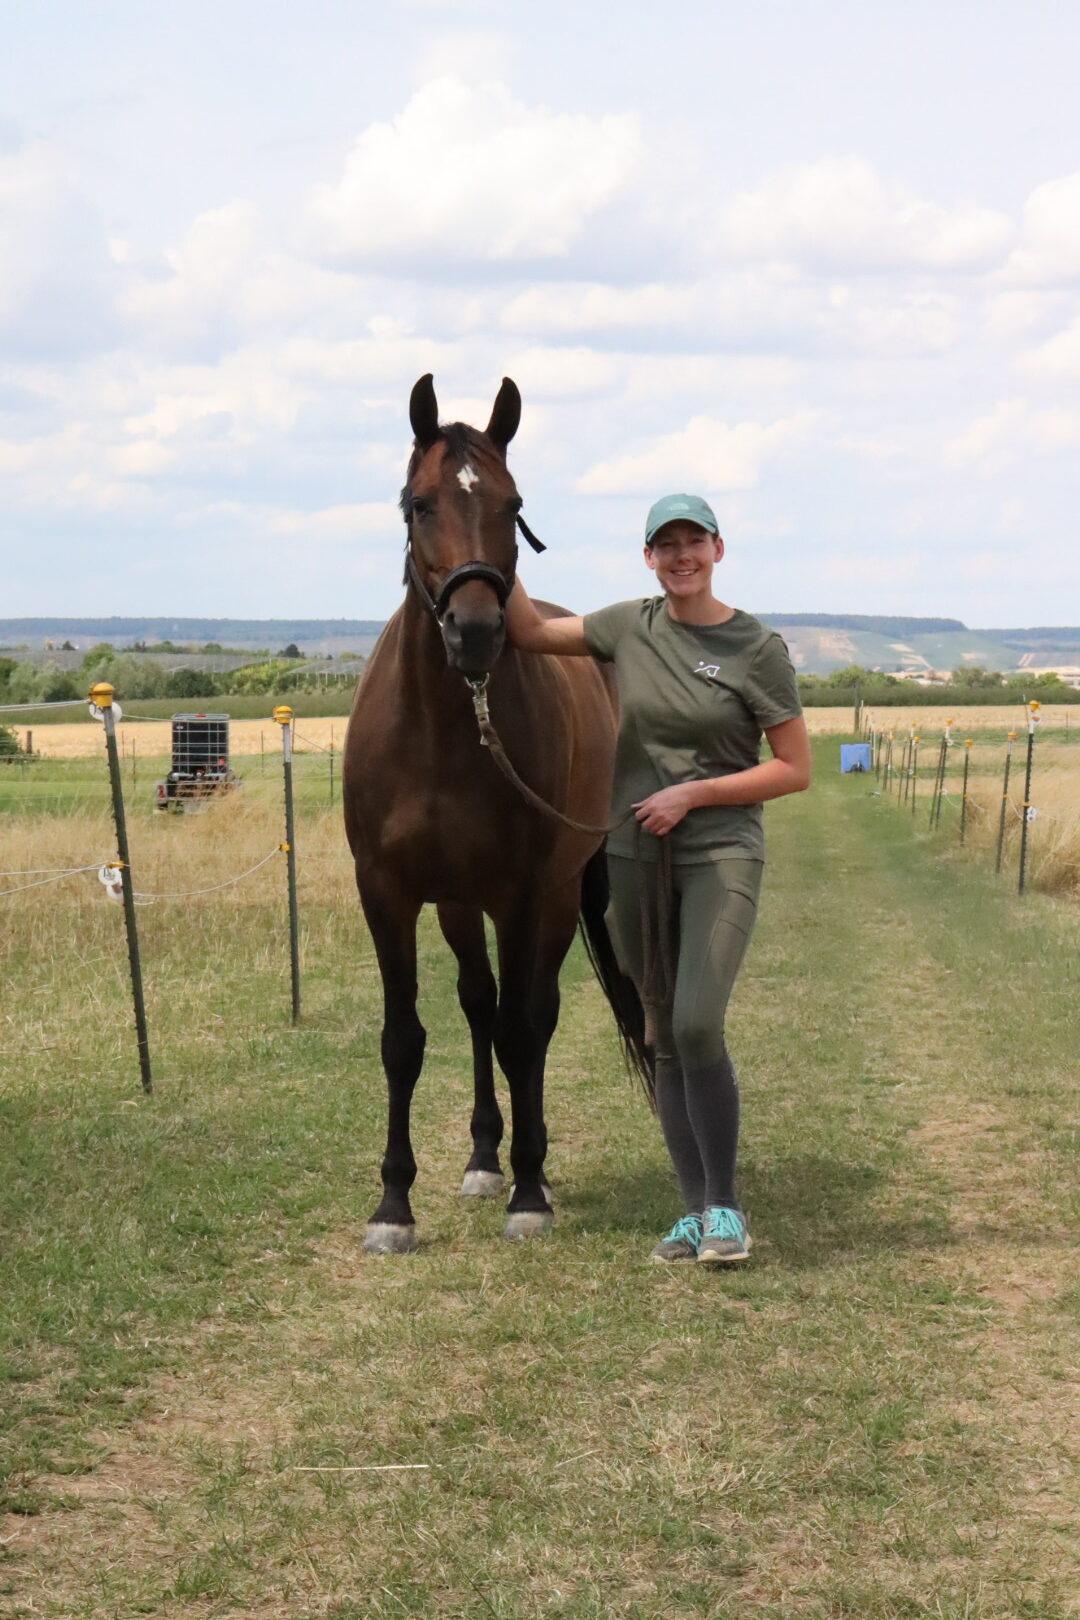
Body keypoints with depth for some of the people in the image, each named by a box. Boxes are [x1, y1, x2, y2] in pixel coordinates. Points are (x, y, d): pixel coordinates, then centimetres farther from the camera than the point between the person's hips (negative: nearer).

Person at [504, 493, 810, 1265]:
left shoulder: (757, 648, -6)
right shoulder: (631, 627, 6)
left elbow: (795, 769, -5)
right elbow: (531, 631, 16)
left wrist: (693, 794, -13)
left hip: (721, 855, -4)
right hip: (637, 858, 4)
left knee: (697, 1025, -20)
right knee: (665, 1040, 8)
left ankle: (725, 1207, -5)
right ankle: (694, 1211, 17)